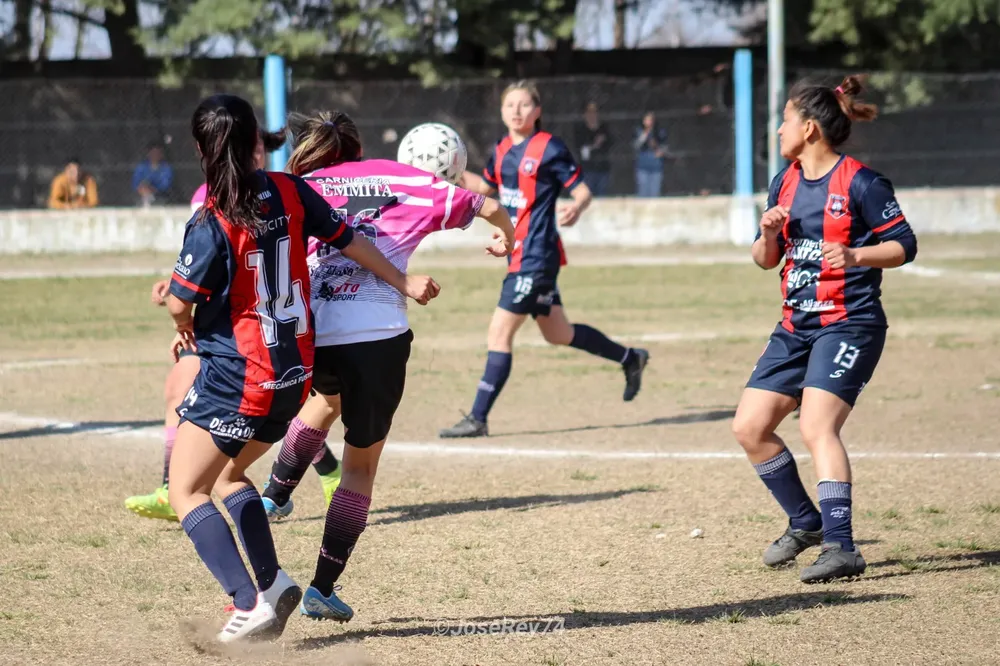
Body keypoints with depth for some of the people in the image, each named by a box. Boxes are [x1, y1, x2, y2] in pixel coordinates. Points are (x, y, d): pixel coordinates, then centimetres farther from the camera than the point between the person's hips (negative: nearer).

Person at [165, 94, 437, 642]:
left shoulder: (213, 223, -18)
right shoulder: (289, 192, -1)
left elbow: (179, 304, -14)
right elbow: (347, 240, 8)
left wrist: (185, 326, 10)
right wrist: (405, 283, 21)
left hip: (236, 376, -7)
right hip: (292, 373, 7)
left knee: (186, 492, 1)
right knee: (229, 474, 26)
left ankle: (252, 604, -13)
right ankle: (271, 582, 13)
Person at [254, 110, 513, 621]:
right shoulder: (398, 178, 17)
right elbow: (485, 208, 19)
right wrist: (506, 234, 42)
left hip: (306, 338, 2)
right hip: (379, 339, -2)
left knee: (329, 395, 39)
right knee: (361, 465, 16)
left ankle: (275, 494, 35)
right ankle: (323, 587, 13)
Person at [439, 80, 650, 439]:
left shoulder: (549, 147, -12)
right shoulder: (502, 150, 9)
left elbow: (583, 191, -11)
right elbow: (486, 186, 26)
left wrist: (575, 209, -33)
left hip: (536, 256, -8)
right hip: (519, 253, 8)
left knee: (499, 334, -9)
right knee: (558, 333, 20)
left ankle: (477, 419, -4)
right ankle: (630, 359, 38)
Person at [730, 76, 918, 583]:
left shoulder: (860, 183, -10)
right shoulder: (785, 184, 11)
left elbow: (903, 245, -9)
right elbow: (766, 259, 17)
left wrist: (855, 256, -25)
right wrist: (768, 236, -5)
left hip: (850, 323, -8)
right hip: (797, 326, 8)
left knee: (817, 427, -24)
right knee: (749, 426, 4)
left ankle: (841, 547, -27)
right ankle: (806, 523, 21)